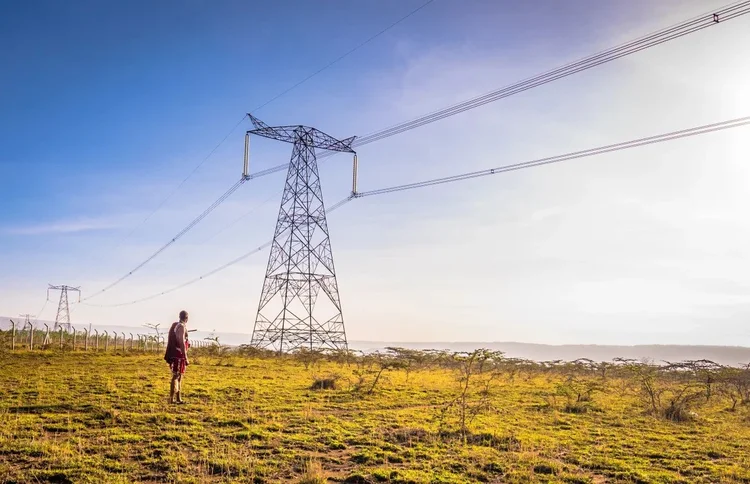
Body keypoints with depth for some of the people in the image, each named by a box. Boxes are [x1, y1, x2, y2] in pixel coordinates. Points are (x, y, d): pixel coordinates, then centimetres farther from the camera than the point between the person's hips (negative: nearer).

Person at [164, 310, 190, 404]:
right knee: (176, 376, -7)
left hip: (175, 355, 9)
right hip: (179, 355, -9)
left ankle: (179, 398, 18)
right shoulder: (181, 327, -15)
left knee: (179, 376, 14)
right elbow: (182, 343, -21)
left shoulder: (175, 325, 14)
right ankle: (171, 399, -7)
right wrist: (186, 358, -20)